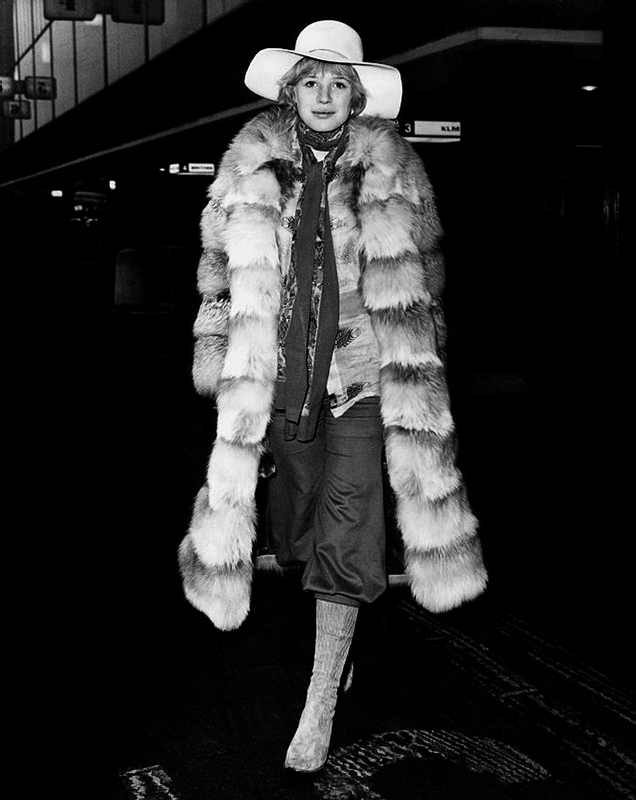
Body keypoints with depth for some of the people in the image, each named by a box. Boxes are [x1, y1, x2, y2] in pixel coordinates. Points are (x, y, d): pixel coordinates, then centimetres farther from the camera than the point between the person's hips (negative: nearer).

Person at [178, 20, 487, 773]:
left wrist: (421, 362, 13)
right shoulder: (254, 160, 1)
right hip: (279, 373, 2)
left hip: (361, 373, -2)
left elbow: (424, 267, 10)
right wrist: (213, 344, 6)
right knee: (296, 502, 15)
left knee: (345, 540, -5)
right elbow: (219, 260, 9)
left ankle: (322, 704, 4)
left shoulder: (391, 167, 0)